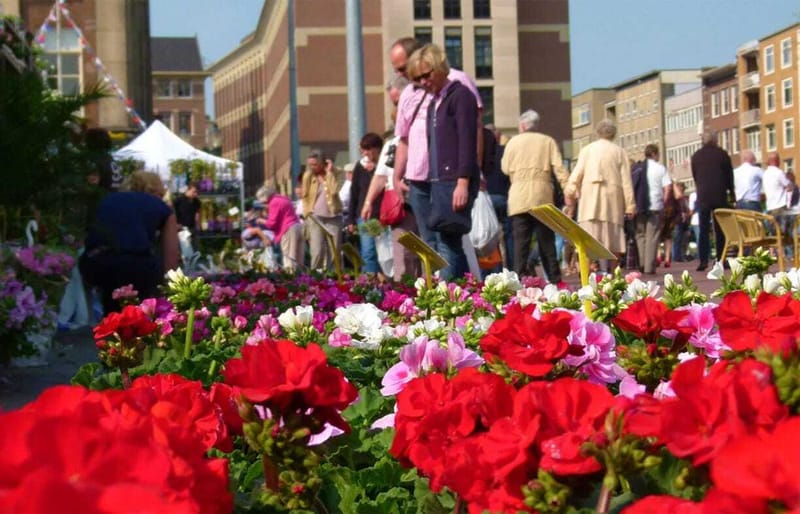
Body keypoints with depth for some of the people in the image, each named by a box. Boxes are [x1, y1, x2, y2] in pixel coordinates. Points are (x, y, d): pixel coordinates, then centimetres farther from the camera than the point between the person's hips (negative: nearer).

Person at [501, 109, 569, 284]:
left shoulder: (513, 142, 8)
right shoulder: (548, 141, 7)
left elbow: (506, 168, 12)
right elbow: (559, 168, -2)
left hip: (519, 199, 0)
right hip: (542, 196, 0)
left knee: (521, 241, -2)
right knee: (546, 240, 5)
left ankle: (520, 277, -10)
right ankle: (555, 279, 3)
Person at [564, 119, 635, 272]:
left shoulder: (586, 150, 7)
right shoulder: (620, 152, 7)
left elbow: (576, 175, -1)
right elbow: (626, 181, 3)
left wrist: (570, 196, 1)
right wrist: (630, 206, 4)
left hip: (590, 202, -1)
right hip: (613, 202, 1)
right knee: (613, 242, 6)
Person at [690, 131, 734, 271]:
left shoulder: (696, 156, 5)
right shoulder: (722, 154, 0)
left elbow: (694, 177, 11)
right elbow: (729, 175, 5)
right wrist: (731, 191, 17)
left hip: (703, 197, 1)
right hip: (719, 196, -1)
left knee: (703, 229, 2)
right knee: (720, 229, 5)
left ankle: (703, 260, -7)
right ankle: (721, 260, 3)